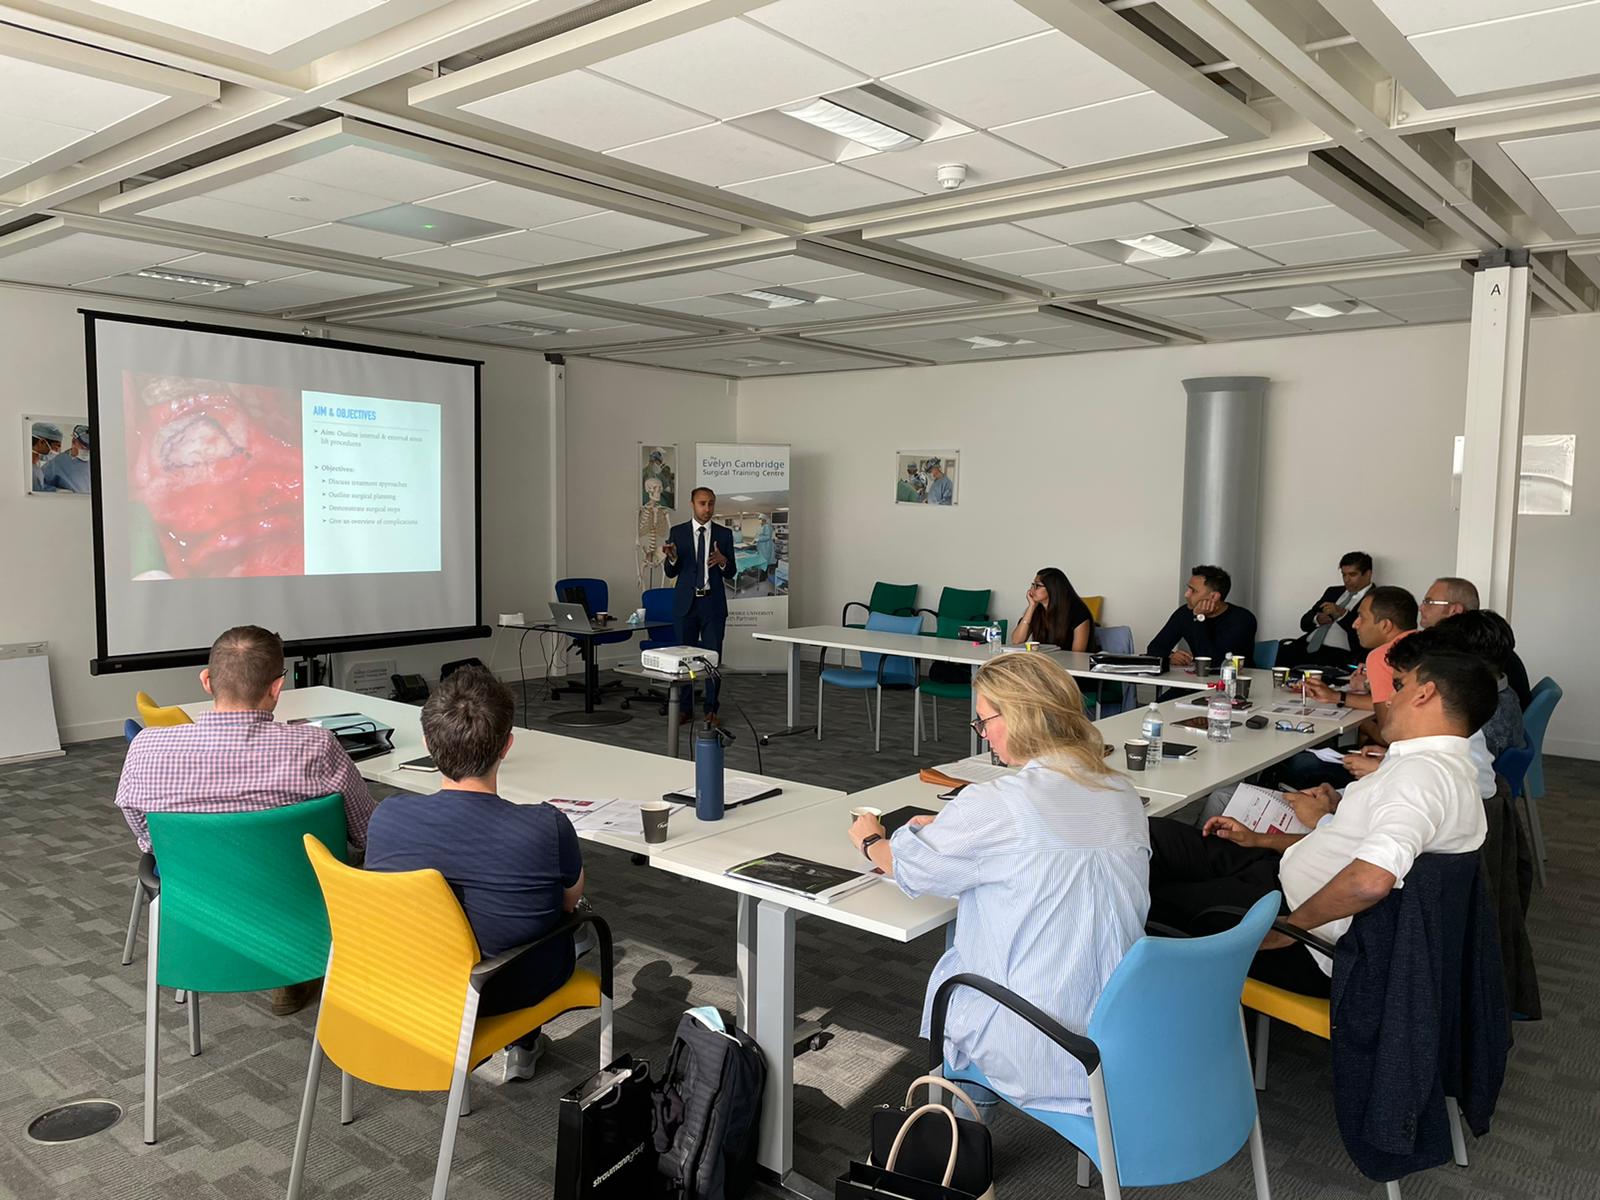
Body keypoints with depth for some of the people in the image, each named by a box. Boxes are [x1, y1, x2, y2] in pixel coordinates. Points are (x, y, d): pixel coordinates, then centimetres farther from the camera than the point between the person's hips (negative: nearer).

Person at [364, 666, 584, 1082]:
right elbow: (571, 899, -9)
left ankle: (522, 1040, 45)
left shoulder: (387, 818, -22)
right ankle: (522, 1043, 44)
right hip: (514, 989, -3)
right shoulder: (546, 828, -31)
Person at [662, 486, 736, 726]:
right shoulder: (677, 532, 2)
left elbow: (730, 574, 4)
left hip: (713, 603, 0)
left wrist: (723, 561, -18)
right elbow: (670, 573, 2)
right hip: (685, 603, 0)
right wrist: (672, 557, -19)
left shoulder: (724, 534, 3)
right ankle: (685, 709, 14)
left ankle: (711, 710, 10)